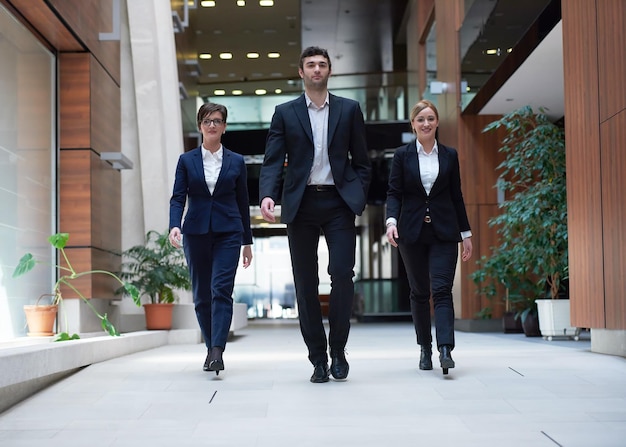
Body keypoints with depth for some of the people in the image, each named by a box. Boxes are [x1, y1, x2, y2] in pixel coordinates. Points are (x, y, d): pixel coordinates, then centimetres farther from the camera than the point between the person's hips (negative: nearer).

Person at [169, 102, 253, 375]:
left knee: (221, 290, -14)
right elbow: (178, 198, 0)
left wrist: (247, 241, 10)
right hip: (196, 234, 1)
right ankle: (211, 347, 19)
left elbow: (243, 202, 10)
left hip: (228, 233, -1)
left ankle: (217, 352, -21)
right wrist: (174, 225, -18)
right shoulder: (187, 161, 7)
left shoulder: (236, 162, 7)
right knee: (201, 295, 5)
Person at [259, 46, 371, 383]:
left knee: (342, 274, -12)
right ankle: (318, 358, 10)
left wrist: (359, 199, -1)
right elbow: (272, 161, 0)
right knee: (306, 284, 2)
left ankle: (338, 349, 5)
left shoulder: (349, 110, 10)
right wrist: (267, 195, -17)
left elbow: (361, 162, 11)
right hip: (301, 205, 1)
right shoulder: (285, 113, 8)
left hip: (338, 203, 0)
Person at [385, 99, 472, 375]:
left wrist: (466, 233, 9)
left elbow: (456, 196, 10)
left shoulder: (450, 155, 8)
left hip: (443, 231, 0)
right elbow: (394, 193, 0)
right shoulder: (402, 155, 4)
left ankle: (446, 350, -21)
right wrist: (391, 220, -18)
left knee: (441, 289, -12)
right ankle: (425, 349, 18)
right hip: (412, 232, 0)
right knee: (419, 292, 7)